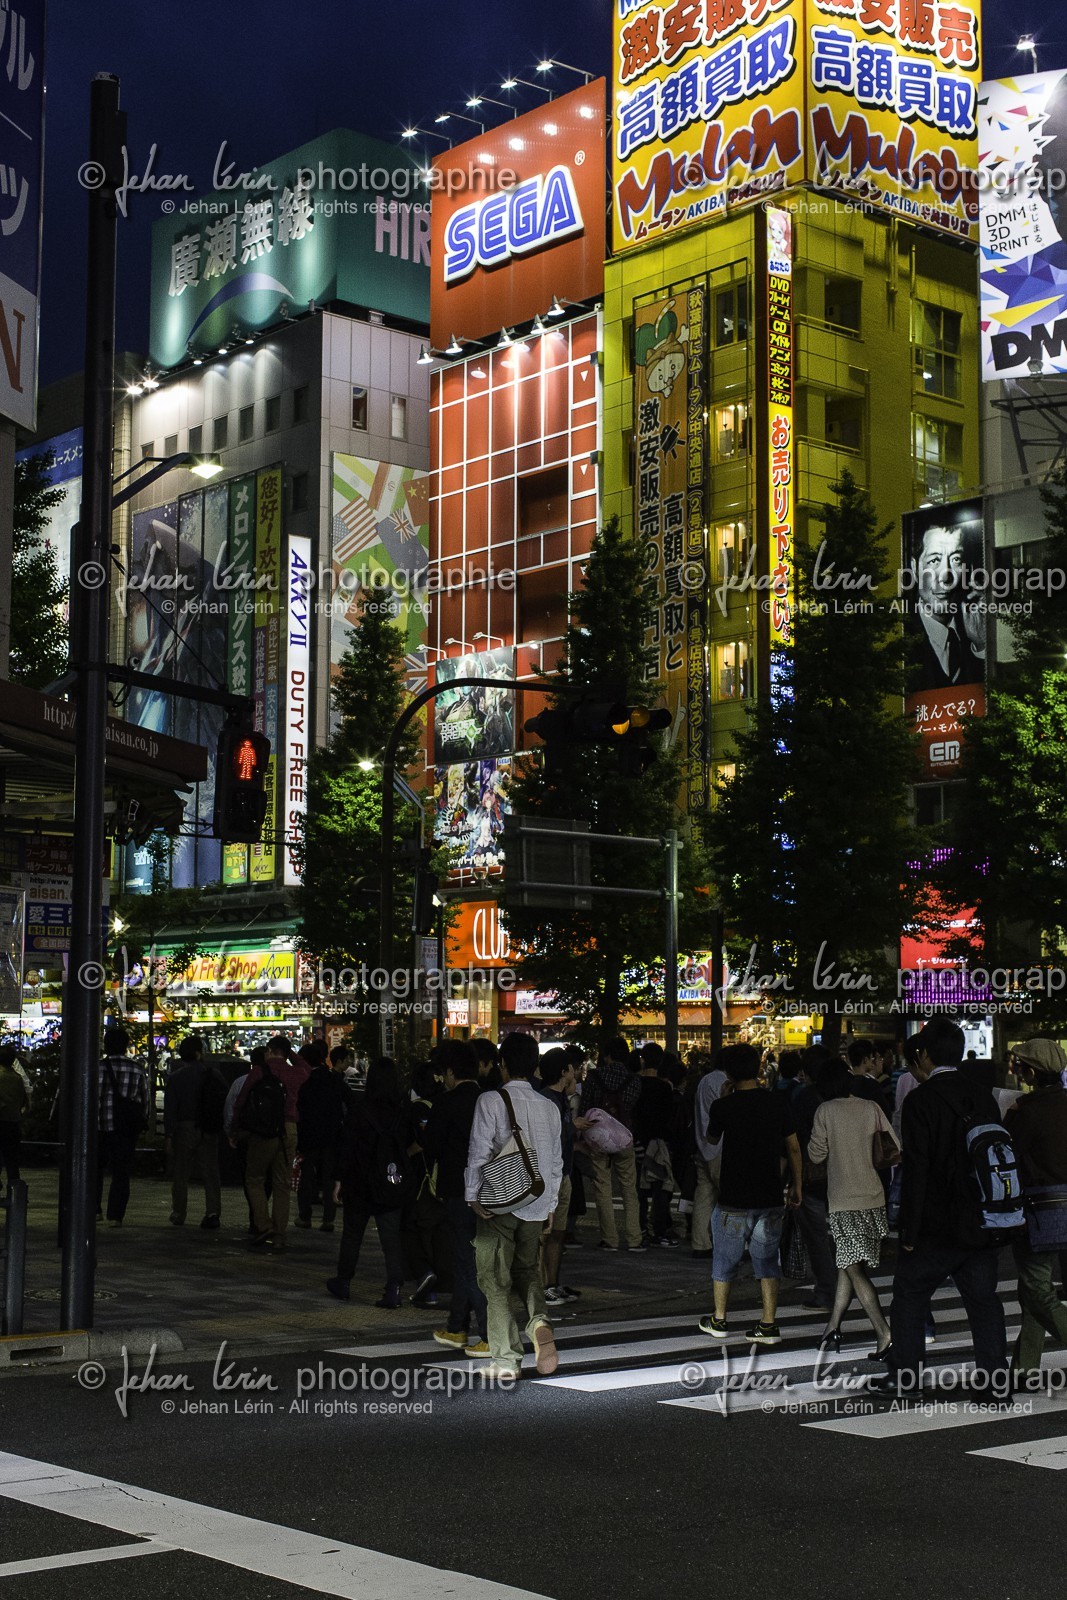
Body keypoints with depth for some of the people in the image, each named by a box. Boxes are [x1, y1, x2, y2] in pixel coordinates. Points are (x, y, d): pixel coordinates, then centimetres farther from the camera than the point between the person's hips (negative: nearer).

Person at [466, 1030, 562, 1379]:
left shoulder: (491, 1101, -9)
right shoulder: (549, 1107, 6)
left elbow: (479, 1152, -12)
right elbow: (556, 1162, 11)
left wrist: (473, 1196, -2)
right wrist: (550, 1205, 19)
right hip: (537, 1205, 4)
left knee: (496, 1279, 5)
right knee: (526, 1269, 21)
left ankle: (506, 1359, 3)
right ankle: (539, 1318, -8)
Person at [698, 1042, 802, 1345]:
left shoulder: (724, 1107, -11)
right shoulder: (779, 1103, -2)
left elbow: (711, 1137, 9)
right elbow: (793, 1148, 5)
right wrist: (796, 1185, 16)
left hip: (734, 1199, -2)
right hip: (771, 1196, 2)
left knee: (724, 1261, 13)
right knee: (767, 1261, 11)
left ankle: (718, 1321, 24)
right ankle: (768, 1325, 7)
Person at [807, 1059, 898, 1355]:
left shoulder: (826, 1111, -6)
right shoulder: (871, 1108, 5)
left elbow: (816, 1154, -2)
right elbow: (895, 1149, 7)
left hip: (844, 1202, -5)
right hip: (874, 1198, 5)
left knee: (853, 1269, -4)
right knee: (847, 1266, 16)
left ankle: (884, 1333, -16)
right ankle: (833, 1328, 20)